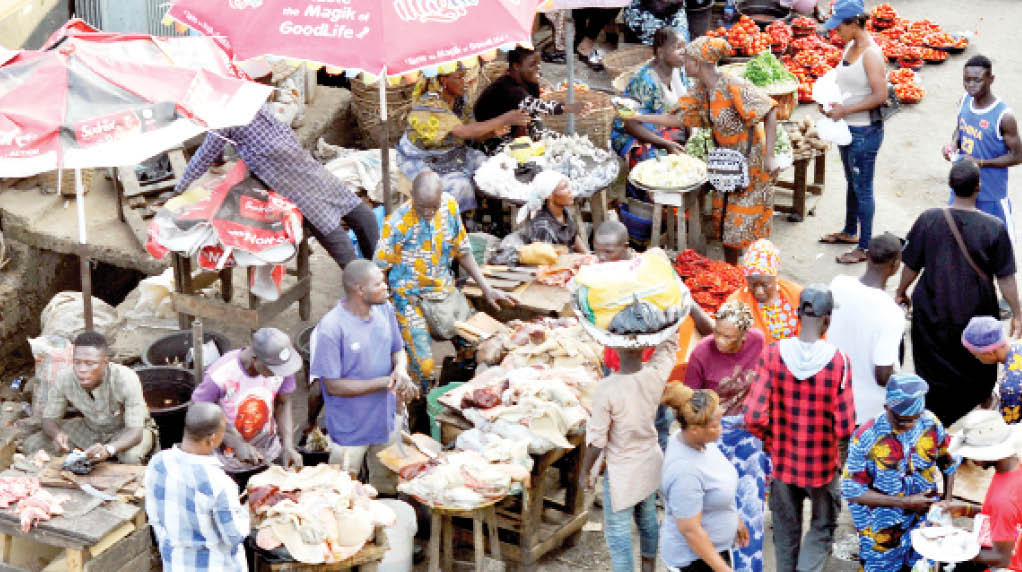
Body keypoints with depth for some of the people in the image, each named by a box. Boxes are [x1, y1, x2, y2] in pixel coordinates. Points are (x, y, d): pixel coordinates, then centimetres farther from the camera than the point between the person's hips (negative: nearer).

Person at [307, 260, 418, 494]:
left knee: (387, 490, 24)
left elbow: (398, 349, 10)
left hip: (387, 421, 6)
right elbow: (333, 386, -21)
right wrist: (385, 383, -24)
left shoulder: (385, 309, -4)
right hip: (350, 430, -6)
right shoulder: (331, 328, -25)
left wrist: (401, 371, -15)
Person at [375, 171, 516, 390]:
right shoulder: (397, 222, -19)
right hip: (410, 297, -5)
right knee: (424, 367, -14)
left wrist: (486, 289, 6)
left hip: (444, 291, 5)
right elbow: (379, 268, -8)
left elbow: (462, 250, 9)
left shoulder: (450, 206, -4)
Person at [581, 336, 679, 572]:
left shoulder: (607, 388, -27)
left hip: (622, 471, -6)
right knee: (647, 519, 25)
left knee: (618, 533, 7)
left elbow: (597, 439, -18)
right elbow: (669, 345, 6)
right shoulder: (655, 375, -16)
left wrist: (585, 471, -3)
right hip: (651, 463, 6)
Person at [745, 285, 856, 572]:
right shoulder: (837, 361, -20)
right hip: (822, 463, -2)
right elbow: (845, 427, -18)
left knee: (786, 530, 21)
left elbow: (753, 416, -18)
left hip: (782, 460, 2)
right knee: (823, 526, 20)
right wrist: (829, 432, 4)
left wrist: (770, 438, 2)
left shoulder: (773, 354, -15)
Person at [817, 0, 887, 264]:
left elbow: (880, 95, -24)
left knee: (862, 188, 0)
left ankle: (865, 246, 9)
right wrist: (831, 103, 3)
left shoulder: (871, 54, -20)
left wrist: (845, 109, -22)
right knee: (851, 182, 23)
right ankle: (850, 231, 39)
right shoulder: (849, 47, 7)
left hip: (865, 132, -9)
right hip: (848, 129, 9)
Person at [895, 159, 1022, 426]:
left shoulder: (928, 219, -16)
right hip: (976, 314, -1)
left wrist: (901, 293, 14)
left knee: (934, 373, 18)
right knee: (979, 372, 23)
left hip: (932, 312, 1)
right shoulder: (994, 228, -19)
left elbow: (911, 266, -4)